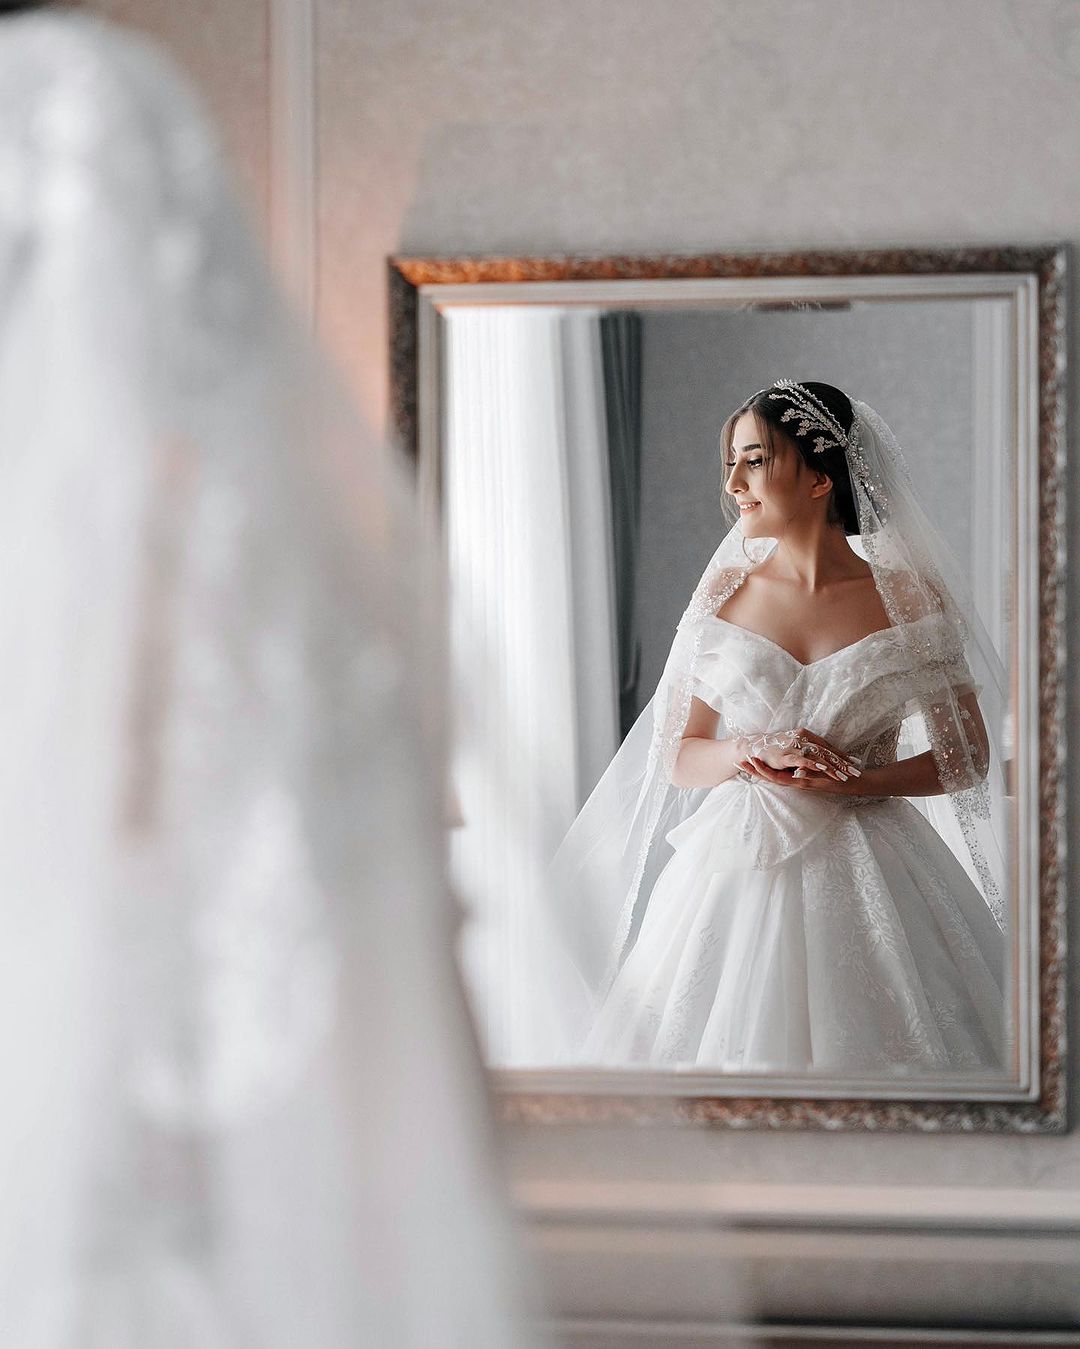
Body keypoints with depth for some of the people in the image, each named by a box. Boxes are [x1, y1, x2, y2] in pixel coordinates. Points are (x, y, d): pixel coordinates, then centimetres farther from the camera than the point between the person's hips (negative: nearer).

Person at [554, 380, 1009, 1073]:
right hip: (736, 877, 2)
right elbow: (677, 758, 7)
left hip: (864, 879, -2)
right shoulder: (726, 590, 4)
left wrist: (847, 782, -13)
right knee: (726, 1048, 4)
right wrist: (754, 752, -13)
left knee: (854, 1044, 0)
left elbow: (969, 757, 1)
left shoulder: (910, 597, -3)